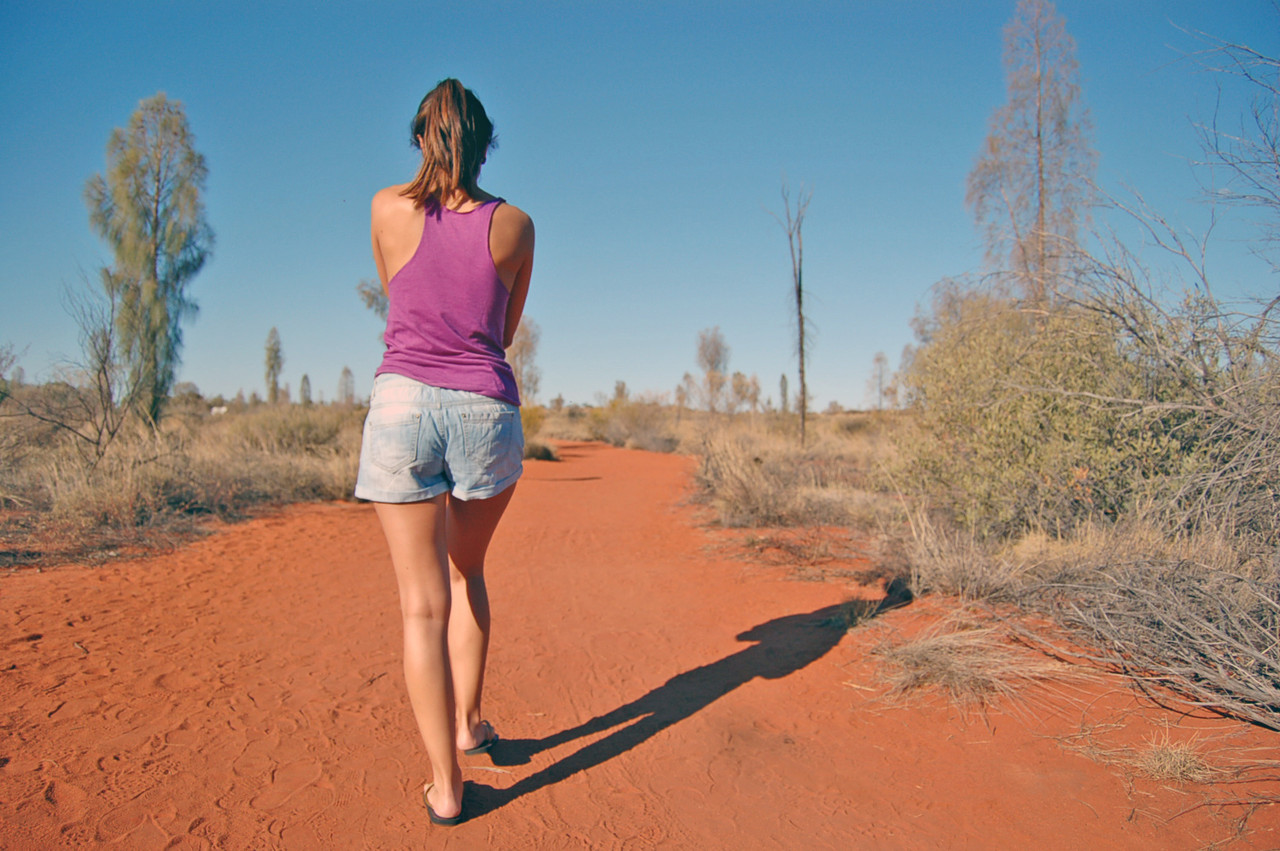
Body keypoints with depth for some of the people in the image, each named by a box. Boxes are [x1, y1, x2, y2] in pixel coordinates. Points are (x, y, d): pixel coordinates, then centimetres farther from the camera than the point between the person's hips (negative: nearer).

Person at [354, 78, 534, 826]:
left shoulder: (389, 208, 4)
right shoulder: (515, 224, 4)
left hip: (404, 403, -1)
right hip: (488, 410, 1)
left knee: (423, 602, 4)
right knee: (467, 573, 25)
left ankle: (446, 786, 9)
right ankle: (470, 722, 32)